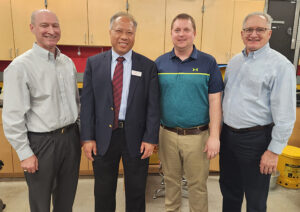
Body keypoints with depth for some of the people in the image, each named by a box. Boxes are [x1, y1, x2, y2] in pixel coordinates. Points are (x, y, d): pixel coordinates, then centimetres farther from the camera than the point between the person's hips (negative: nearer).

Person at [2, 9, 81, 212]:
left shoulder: (68, 62, 6)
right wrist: (25, 153, -12)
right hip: (41, 142, -5)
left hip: (71, 137, 5)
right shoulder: (20, 66, -13)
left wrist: (80, 131, 12)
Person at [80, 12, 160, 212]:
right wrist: (87, 137, -4)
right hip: (103, 136, 1)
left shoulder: (148, 66, -2)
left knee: (136, 191, 18)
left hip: (136, 137, 0)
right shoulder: (94, 63, 2)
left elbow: (153, 106, -4)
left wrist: (150, 138, -9)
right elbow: (87, 103, 0)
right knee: (103, 192, 19)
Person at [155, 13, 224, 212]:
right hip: (167, 134, 3)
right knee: (171, 180, 19)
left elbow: (215, 101, -4)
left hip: (197, 135, -2)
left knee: (198, 184, 12)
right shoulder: (160, 62, 3)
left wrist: (214, 136, -9)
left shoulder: (208, 62, -3)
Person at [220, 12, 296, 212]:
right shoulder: (234, 61, 9)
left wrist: (274, 151, -16)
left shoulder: (280, 65, -12)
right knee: (229, 188, 23)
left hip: (255, 138, -6)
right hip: (228, 134, 6)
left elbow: (285, 114, -15)